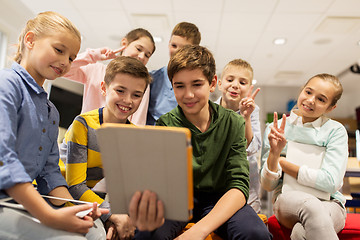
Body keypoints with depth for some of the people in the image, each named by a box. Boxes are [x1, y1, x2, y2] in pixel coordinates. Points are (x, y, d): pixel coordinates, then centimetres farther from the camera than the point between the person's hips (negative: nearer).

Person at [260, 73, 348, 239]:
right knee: (310, 205, -35)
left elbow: (331, 183, -11)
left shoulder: (336, 131, 1)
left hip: (329, 203, -1)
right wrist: (274, 153, -20)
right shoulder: (275, 129, 2)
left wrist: (281, 162, -8)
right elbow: (268, 185, 0)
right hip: (288, 198, 2)